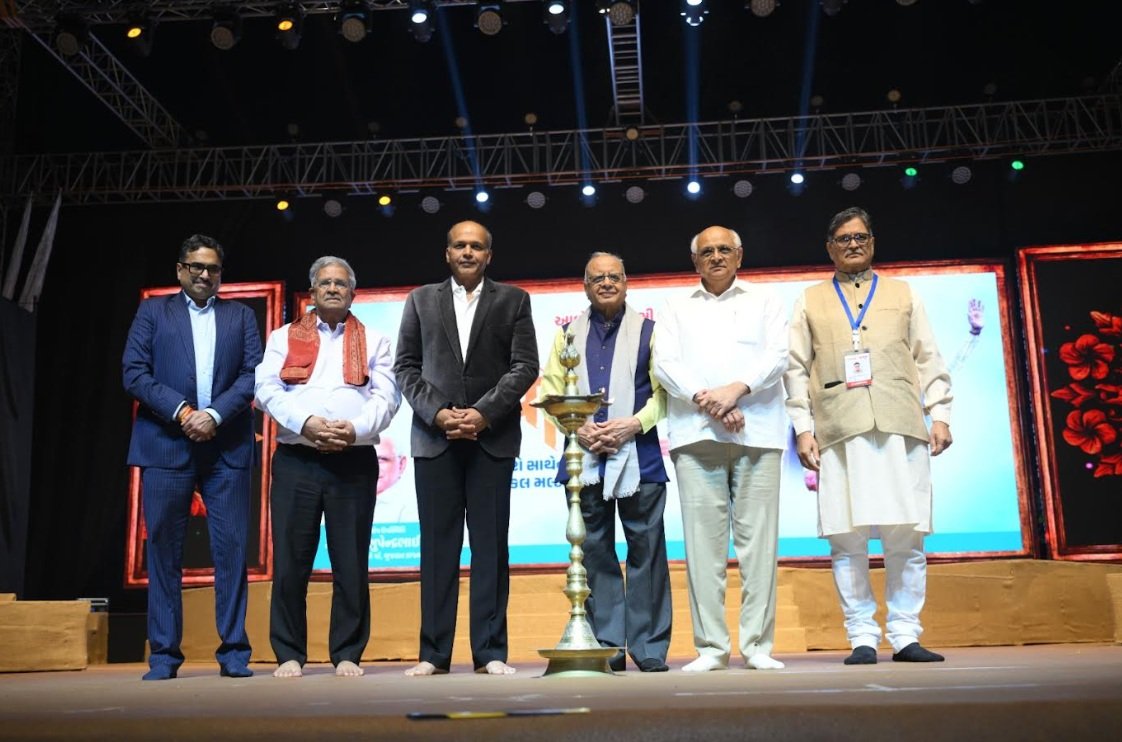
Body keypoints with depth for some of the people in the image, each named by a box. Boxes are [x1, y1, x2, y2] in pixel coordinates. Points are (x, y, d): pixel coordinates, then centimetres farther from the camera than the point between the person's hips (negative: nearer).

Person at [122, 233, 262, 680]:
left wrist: (214, 414, -11)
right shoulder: (153, 311, 14)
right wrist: (181, 411, -11)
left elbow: (254, 374, 4)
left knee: (231, 549, -2)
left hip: (227, 447, 1)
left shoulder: (241, 315, 17)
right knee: (164, 550, 1)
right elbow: (134, 373, 2)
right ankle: (164, 653, 8)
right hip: (166, 443, 0)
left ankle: (233, 651, 4)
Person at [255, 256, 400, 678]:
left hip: (354, 462, 0)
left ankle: (347, 654, 10)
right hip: (296, 461, 0)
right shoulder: (283, 338, 15)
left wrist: (354, 428, -14)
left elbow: (386, 397, 4)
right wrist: (308, 423, -14)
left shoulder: (374, 342, 15)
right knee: (290, 562, 0)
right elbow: (268, 390, 2)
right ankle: (289, 655, 11)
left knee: (351, 564, 1)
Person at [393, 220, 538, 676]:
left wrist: (484, 412, -10)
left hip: (492, 436, -1)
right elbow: (405, 366, 8)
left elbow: (525, 365, 1)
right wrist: (437, 412, -7)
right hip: (434, 437, 1)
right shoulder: (421, 300, 14)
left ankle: (490, 652, 5)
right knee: (437, 546, 2)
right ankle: (434, 653, 7)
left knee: (490, 545, 0)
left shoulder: (512, 300, 10)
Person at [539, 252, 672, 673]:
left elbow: (664, 390, 3)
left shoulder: (647, 330, 10)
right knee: (595, 553, 4)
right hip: (584, 456, 2)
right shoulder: (568, 333, 16)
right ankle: (606, 648, 12)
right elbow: (551, 388, 9)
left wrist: (633, 424, -12)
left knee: (646, 550, -1)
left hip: (639, 456, -2)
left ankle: (650, 649, 7)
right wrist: (579, 429, -7)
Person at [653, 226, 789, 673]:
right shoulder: (677, 307, 20)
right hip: (696, 434, 1)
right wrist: (705, 399, -10)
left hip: (757, 431, 0)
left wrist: (736, 389, -13)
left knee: (758, 538, -3)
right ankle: (711, 647, 3)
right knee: (703, 540, -3)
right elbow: (664, 363, 6)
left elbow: (777, 355, 4)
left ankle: (758, 645, 3)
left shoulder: (765, 301, 18)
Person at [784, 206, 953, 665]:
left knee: (906, 536, -2)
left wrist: (940, 414, 4)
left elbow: (928, 359, 15)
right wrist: (803, 429, 1)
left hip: (901, 429, 1)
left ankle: (905, 636, 6)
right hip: (840, 433, -1)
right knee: (847, 538, -4)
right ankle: (862, 638, 3)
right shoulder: (810, 303, 17)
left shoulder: (903, 295, 20)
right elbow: (796, 369, 11)